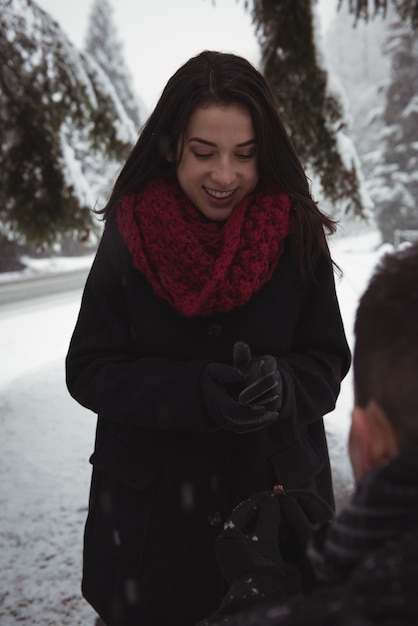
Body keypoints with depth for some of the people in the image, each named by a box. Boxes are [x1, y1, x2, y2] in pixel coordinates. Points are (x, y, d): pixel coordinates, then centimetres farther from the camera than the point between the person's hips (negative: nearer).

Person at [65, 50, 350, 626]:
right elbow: (89, 371, -10)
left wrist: (280, 384, -26)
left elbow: (327, 362, -3)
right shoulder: (129, 235, -9)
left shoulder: (297, 234, -8)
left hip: (276, 493, 1)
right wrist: (194, 390, -25)